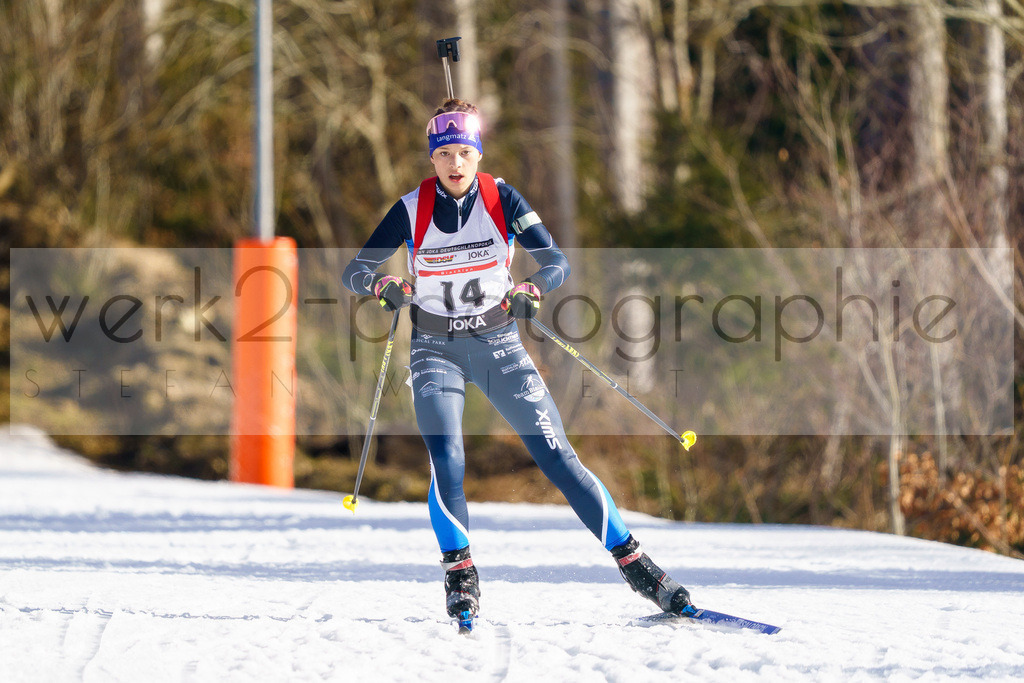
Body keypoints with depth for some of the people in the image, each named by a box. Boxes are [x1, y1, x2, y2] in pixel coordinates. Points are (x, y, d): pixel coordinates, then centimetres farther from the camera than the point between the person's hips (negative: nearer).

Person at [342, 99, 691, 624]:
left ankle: (633, 561, -1)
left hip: (498, 344, 0)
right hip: (436, 349, 0)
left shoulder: (501, 199, -8)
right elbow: (354, 271, -7)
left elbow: (557, 261, -10)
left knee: (556, 456, -7)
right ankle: (459, 574, -7)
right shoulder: (412, 210, -9)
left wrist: (531, 290, -31)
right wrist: (381, 284, -30)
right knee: (446, 461, -23)